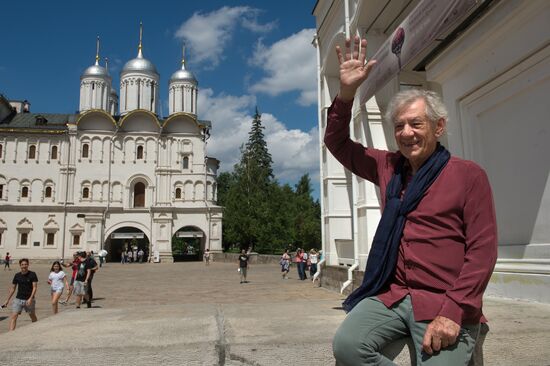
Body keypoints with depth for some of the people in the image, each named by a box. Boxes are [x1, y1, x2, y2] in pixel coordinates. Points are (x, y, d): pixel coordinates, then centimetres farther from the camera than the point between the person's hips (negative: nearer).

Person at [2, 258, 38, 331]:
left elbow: (35, 287, -11)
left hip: (29, 300, -2)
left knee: (33, 316, 13)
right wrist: (7, 300, 11)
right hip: (18, 299, 3)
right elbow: (13, 288, 11)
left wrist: (30, 298, -21)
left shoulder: (32, 274, -8)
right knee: (13, 316, -11)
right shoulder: (17, 275, 2)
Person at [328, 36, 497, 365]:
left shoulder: (468, 174, -1)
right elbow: (338, 143, 19)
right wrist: (347, 92, 3)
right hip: (390, 295, 3)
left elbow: (483, 249, -6)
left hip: (443, 304, -3)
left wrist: (453, 312, -15)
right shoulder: (388, 167, 13)